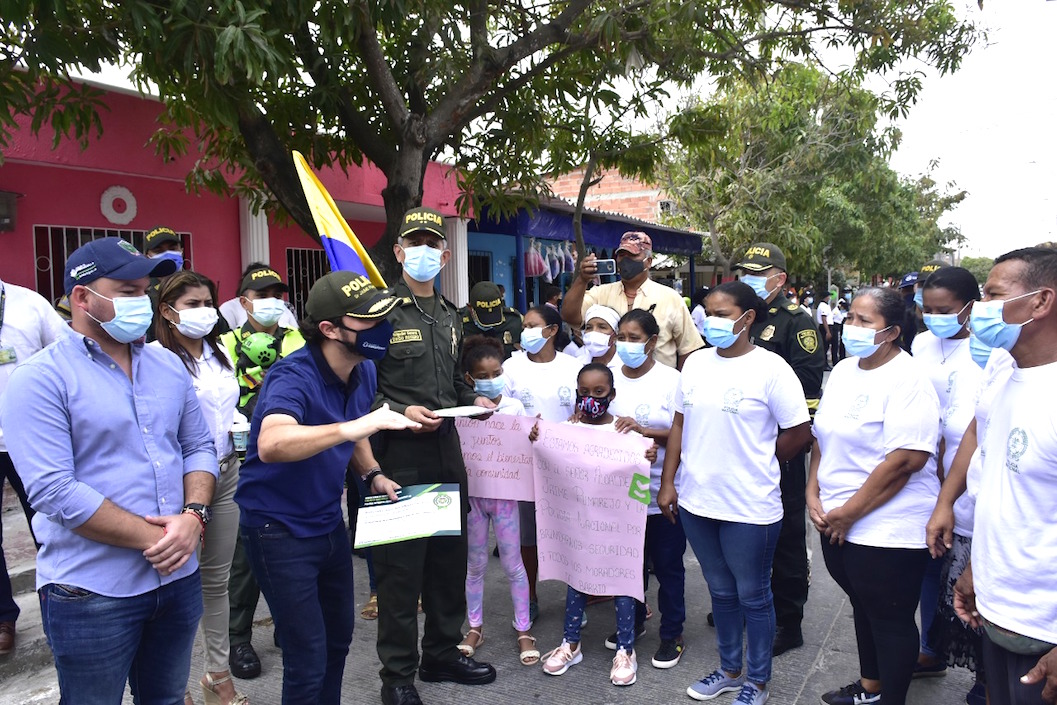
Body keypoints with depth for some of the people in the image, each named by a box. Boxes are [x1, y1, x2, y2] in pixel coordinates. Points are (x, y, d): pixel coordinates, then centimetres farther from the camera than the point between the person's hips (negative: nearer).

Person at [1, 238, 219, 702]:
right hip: (91, 594, -5)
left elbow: (198, 446, 9)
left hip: (178, 577, 5)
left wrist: (192, 516, -10)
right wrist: (154, 538, -18)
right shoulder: (40, 379, -12)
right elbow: (54, 491, -19)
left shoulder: (168, 366, 6)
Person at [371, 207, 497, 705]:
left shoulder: (449, 315, 15)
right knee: (400, 565, 2)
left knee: (451, 556, 16)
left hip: (446, 450, 7)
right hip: (399, 456, -7)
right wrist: (400, 413, -23)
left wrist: (473, 399, 6)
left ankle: (443, 654, 34)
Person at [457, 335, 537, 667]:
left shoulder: (514, 407, -5)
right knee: (475, 565, 13)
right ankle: (475, 627, 28)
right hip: (473, 493, 0)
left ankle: (524, 630, 20)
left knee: (513, 564, 7)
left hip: (505, 493, 0)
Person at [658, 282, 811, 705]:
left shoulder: (770, 368, -12)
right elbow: (680, 424, 9)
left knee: (752, 597, 12)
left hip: (750, 507, -5)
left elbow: (799, 433, -8)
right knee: (721, 592, 21)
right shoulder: (696, 363, 4)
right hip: (697, 501, 5)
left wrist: (756, 465, 3)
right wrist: (668, 482, 6)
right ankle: (730, 669, 40)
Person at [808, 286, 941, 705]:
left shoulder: (906, 380, -18)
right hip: (835, 524, 8)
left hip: (887, 530, -8)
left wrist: (849, 513, -18)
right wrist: (813, 494, 2)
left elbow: (905, 461, -24)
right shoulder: (843, 371, 7)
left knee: (890, 620, 8)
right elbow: (822, 437, 13)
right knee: (864, 608, 22)